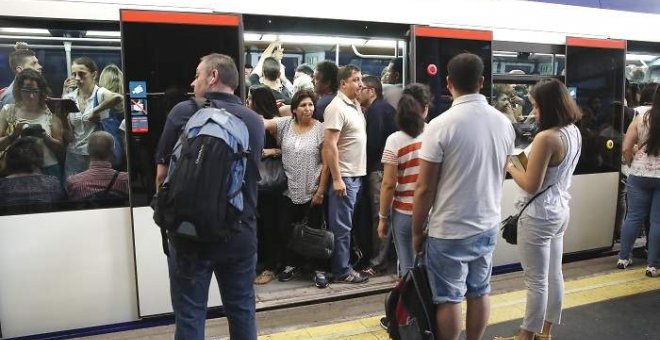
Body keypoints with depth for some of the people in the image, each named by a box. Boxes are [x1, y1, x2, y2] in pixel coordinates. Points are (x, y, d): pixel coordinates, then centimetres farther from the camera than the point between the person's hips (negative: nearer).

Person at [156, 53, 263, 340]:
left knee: (190, 314, 10)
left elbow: (163, 173, -3)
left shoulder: (183, 112, -8)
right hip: (241, 231, 3)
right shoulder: (255, 121, 2)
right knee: (242, 310, 17)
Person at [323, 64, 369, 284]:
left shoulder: (356, 105, 13)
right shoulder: (337, 107, -15)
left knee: (347, 225, 17)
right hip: (344, 176, -9)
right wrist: (337, 179, -21)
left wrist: (357, 173, 15)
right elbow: (329, 145, -20)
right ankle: (342, 271, 11)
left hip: (356, 174, 9)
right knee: (341, 227, 1)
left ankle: (346, 263, 28)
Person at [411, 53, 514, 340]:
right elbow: (499, 176, 13)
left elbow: (425, 188, -16)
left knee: (449, 299, 9)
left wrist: (417, 231, -3)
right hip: (488, 226, 6)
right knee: (479, 293, 19)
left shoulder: (441, 125, -18)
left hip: (449, 231, -6)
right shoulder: (504, 123, 1)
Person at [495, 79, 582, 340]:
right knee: (553, 275, 17)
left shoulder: (546, 138, -23)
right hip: (560, 210, 9)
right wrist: (528, 160, 9)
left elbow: (531, 185, -21)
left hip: (540, 215, -9)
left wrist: (510, 166, -6)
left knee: (537, 281, 3)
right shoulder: (574, 132, 4)